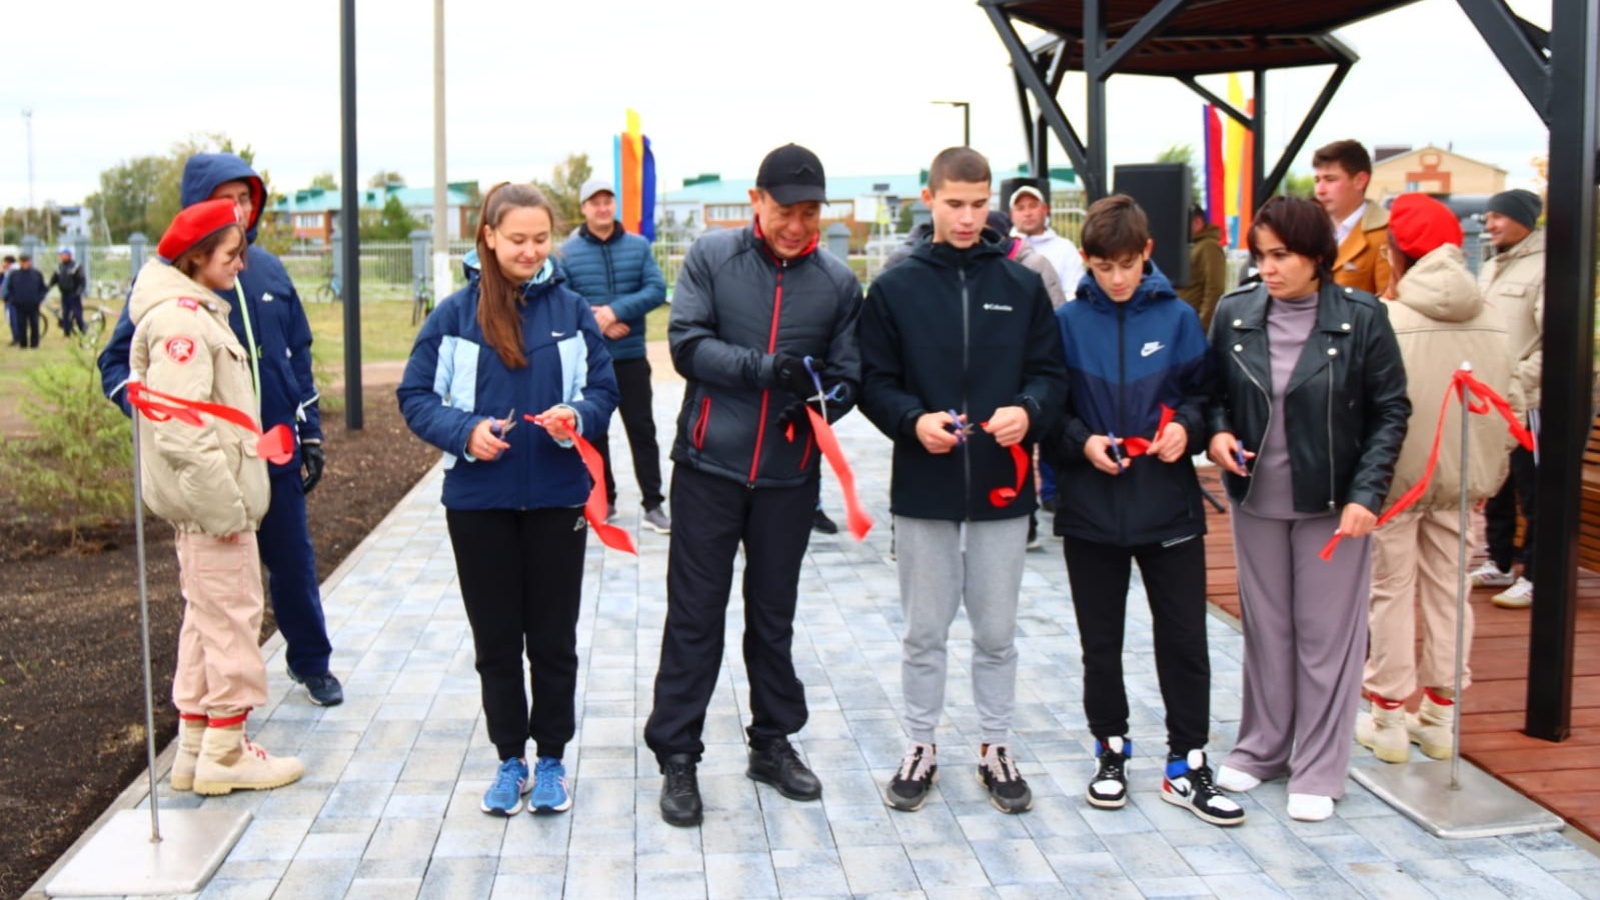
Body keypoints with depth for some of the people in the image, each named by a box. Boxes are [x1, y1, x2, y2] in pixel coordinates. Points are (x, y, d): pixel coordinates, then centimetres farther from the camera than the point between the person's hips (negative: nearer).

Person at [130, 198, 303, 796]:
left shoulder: (198, 312, 14)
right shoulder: (180, 320, -17)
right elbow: (181, 427, -24)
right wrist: (224, 504, -21)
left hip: (207, 501, 10)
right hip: (210, 502, -10)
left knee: (207, 618, 16)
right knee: (232, 618, -2)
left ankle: (196, 746, 25)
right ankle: (224, 756, 8)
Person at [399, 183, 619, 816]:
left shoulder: (571, 310, 0)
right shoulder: (456, 313, -3)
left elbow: (603, 389, 5)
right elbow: (415, 395, -1)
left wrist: (577, 418, -17)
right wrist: (465, 431, -17)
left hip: (556, 498, 0)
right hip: (478, 500, 0)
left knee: (553, 638, 9)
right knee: (495, 639, 10)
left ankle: (550, 759, 24)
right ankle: (509, 760, 25)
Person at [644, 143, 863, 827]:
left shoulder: (839, 282, 3)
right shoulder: (711, 257, -3)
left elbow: (846, 376, 5)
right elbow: (687, 343, -10)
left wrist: (817, 404, -17)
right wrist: (766, 368, -22)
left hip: (789, 475, 2)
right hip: (708, 467, -2)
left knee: (773, 615, 15)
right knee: (695, 615, 3)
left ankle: (773, 743, 28)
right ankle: (676, 756, 12)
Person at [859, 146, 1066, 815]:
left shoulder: (1022, 286, 4)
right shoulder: (895, 289, 1)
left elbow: (1050, 372, 5)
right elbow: (873, 381, 0)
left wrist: (1028, 411, -16)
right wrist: (914, 420, -18)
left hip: (1002, 487, 1)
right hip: (923, 486, -1)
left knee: (997, 632, 11)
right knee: (925, 631, 10)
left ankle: (995, 748, 25)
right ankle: (921, 747, 25)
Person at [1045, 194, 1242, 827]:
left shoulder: (1177, 318, 1)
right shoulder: (1067, 323, -1)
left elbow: (1204, 391, 6)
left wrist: (1187, 427, -13)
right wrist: (1082, 441, -14)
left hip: (1169, 510, 0)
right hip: (1091, 511, 0)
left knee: (1184, 638, 4)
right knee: (1101, 642, 11)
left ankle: (1187, 764, 16)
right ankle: (1111, 750, 28)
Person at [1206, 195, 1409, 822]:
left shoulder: (1362, 318, -9)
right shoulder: (1234, 314, -1)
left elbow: (1391, 412, -5)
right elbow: (1213, 393, 11)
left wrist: (1366, 493, -14)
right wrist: (1217, 432, -11)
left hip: (1333, 503, -3)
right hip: (1256, 499, 3)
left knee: (1327, 636, 4)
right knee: (1264, 629, 14)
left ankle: (1317, 770, 15)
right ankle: (1261, 747, 29)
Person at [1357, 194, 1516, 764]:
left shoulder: (1386, 322, -17)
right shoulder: (1490, 322, -2)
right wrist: (1489, 473, 16)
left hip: (1397, 474, -4)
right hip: (1461, 475, 4)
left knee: (1392, 589, 7)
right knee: (1448, 588, 15)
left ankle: (1388, 719, 15)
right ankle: (1440, 716, 25)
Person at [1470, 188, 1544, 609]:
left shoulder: (1544, 267, -13)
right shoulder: (1491, 268, 15)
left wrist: (1519, 381, -18)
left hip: (1526, 403, -9)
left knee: (1533, 493, -2)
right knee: (1495, 487, 16)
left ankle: (1535, 577, 5)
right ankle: (1497, 565, 27)